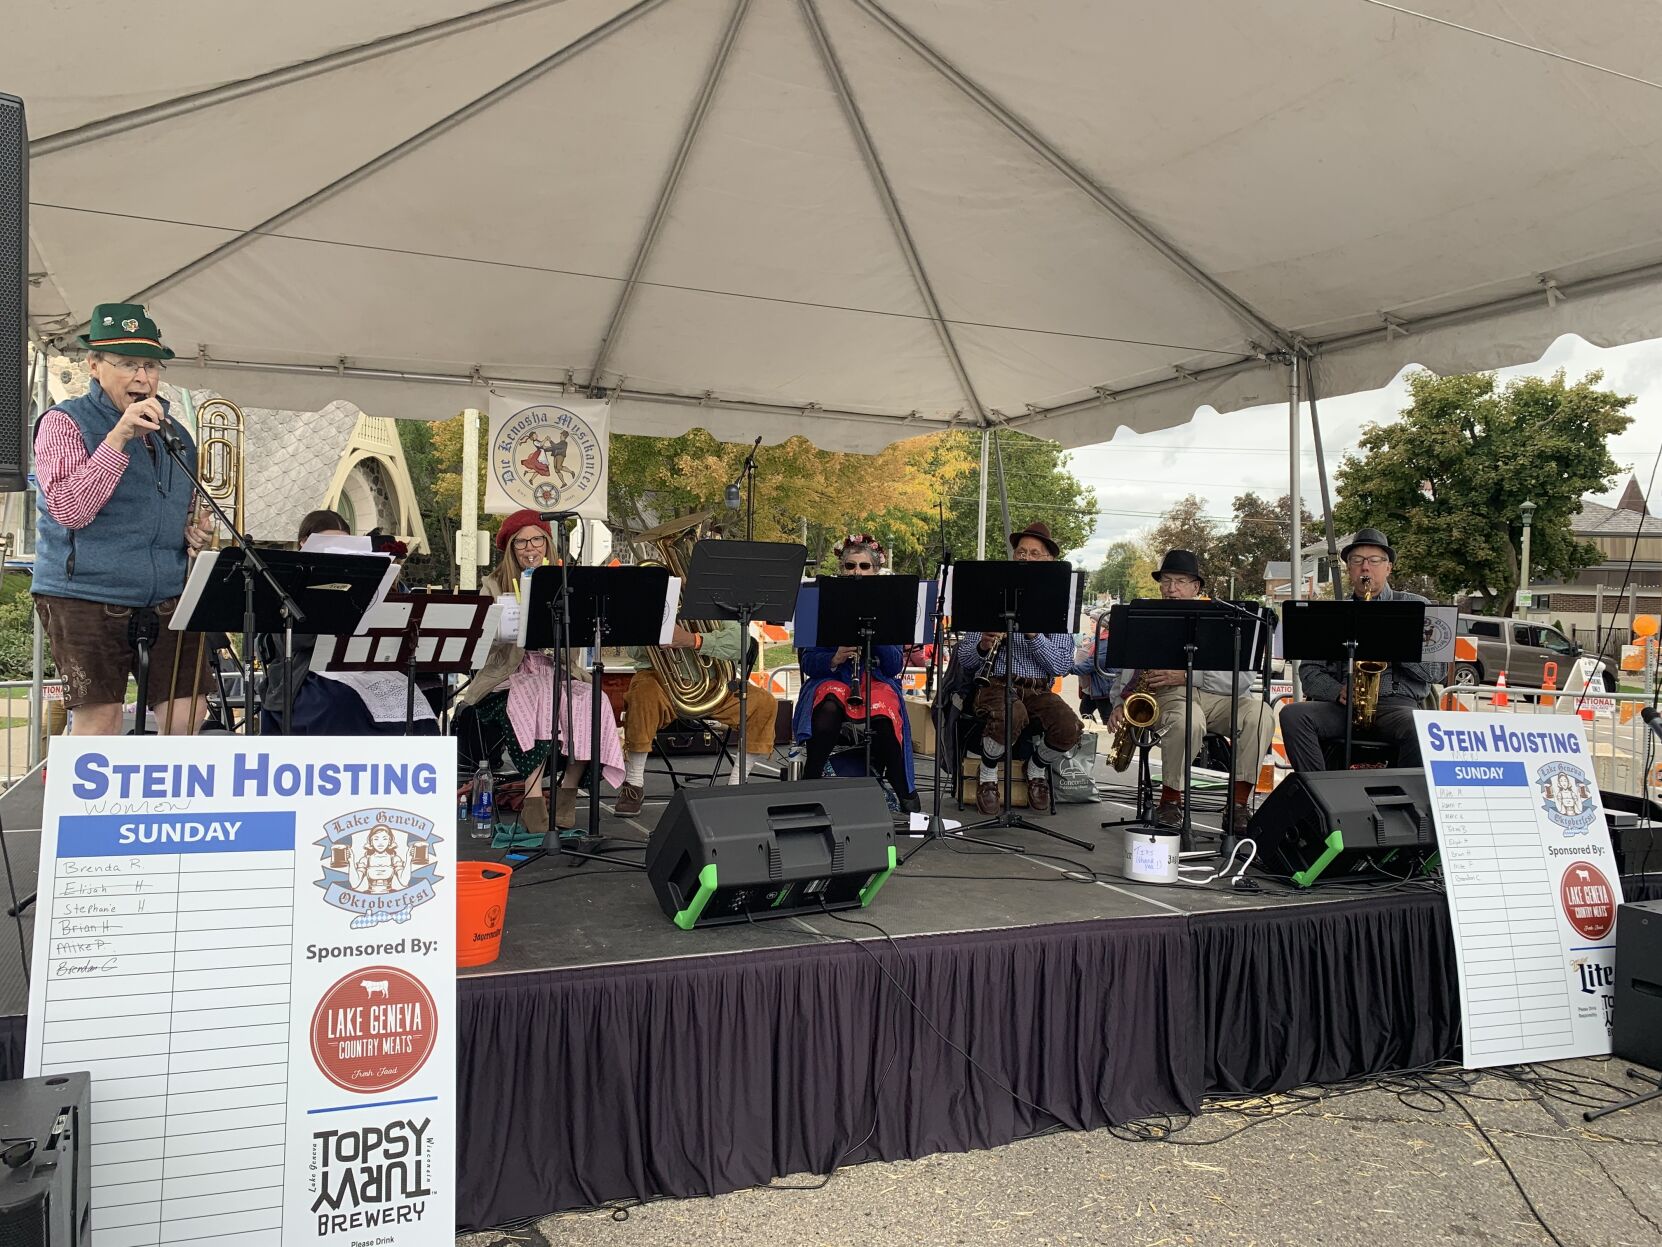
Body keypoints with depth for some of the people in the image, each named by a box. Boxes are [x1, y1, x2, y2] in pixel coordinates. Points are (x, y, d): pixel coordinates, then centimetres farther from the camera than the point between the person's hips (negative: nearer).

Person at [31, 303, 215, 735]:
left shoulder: (173, 434, 16)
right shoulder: (64, 422, -1)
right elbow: (69, 510, -15)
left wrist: (196, 532, 6)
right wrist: (119, 436, -19)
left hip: (167, 598, 5)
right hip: (87, 597, -5)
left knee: (187, 715, -1)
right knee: (99, 720, -4)